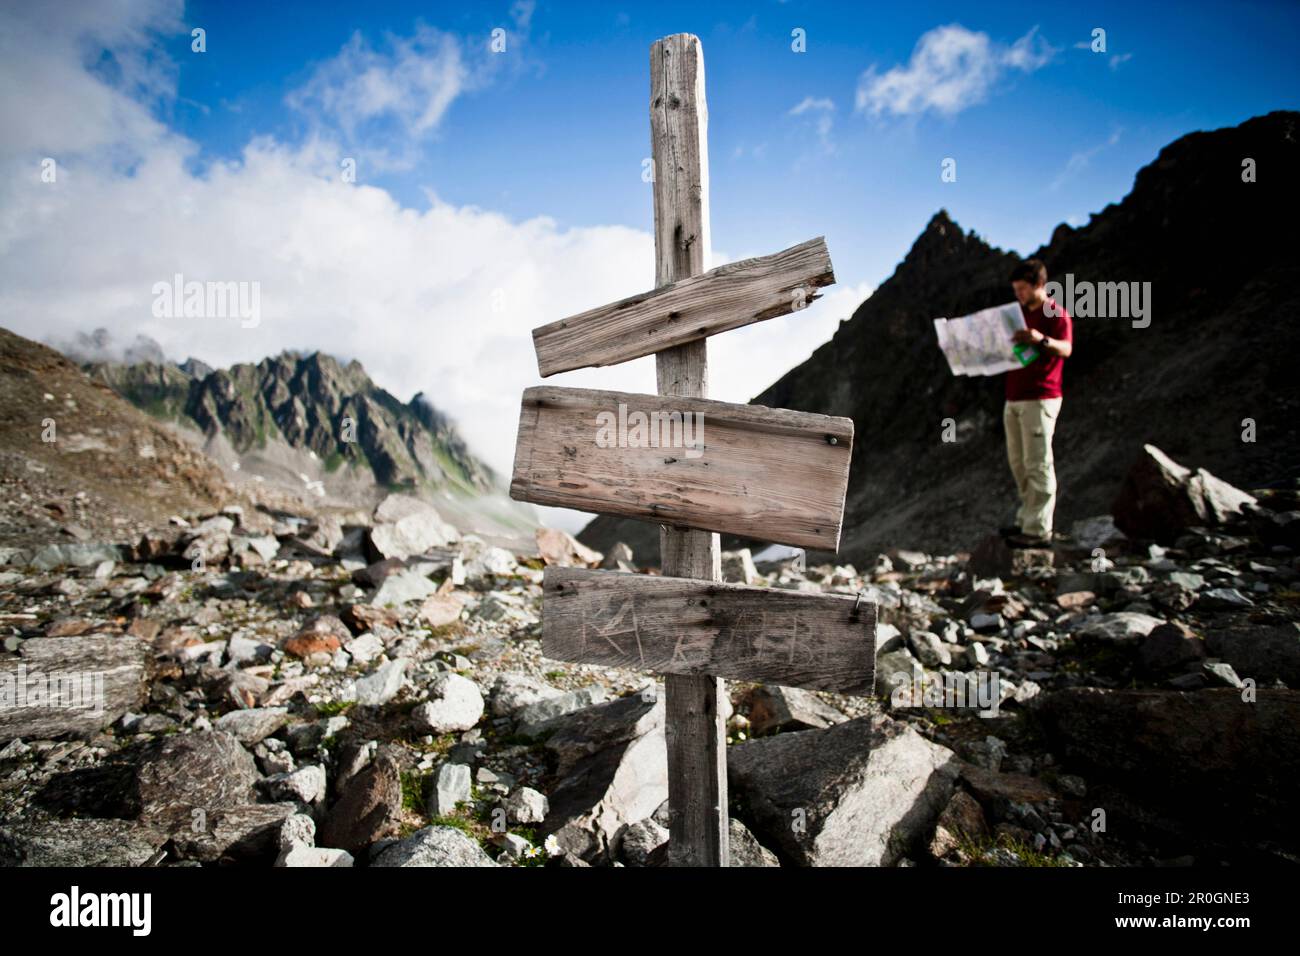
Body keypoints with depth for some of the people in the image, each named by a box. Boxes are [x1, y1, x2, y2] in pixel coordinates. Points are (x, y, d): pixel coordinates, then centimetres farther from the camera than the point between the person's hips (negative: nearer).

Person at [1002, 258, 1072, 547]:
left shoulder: (1056, 314, -6)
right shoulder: (1021, 313, 19)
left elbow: (1066, 349, -21)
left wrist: (1042, 340, -41)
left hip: (1039, 399, -9)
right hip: (1014, 398, 9)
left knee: (1038, 464, -8)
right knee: (1018, 462, 10)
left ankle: (1039, 530, -6)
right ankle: (1027, 520, 17)